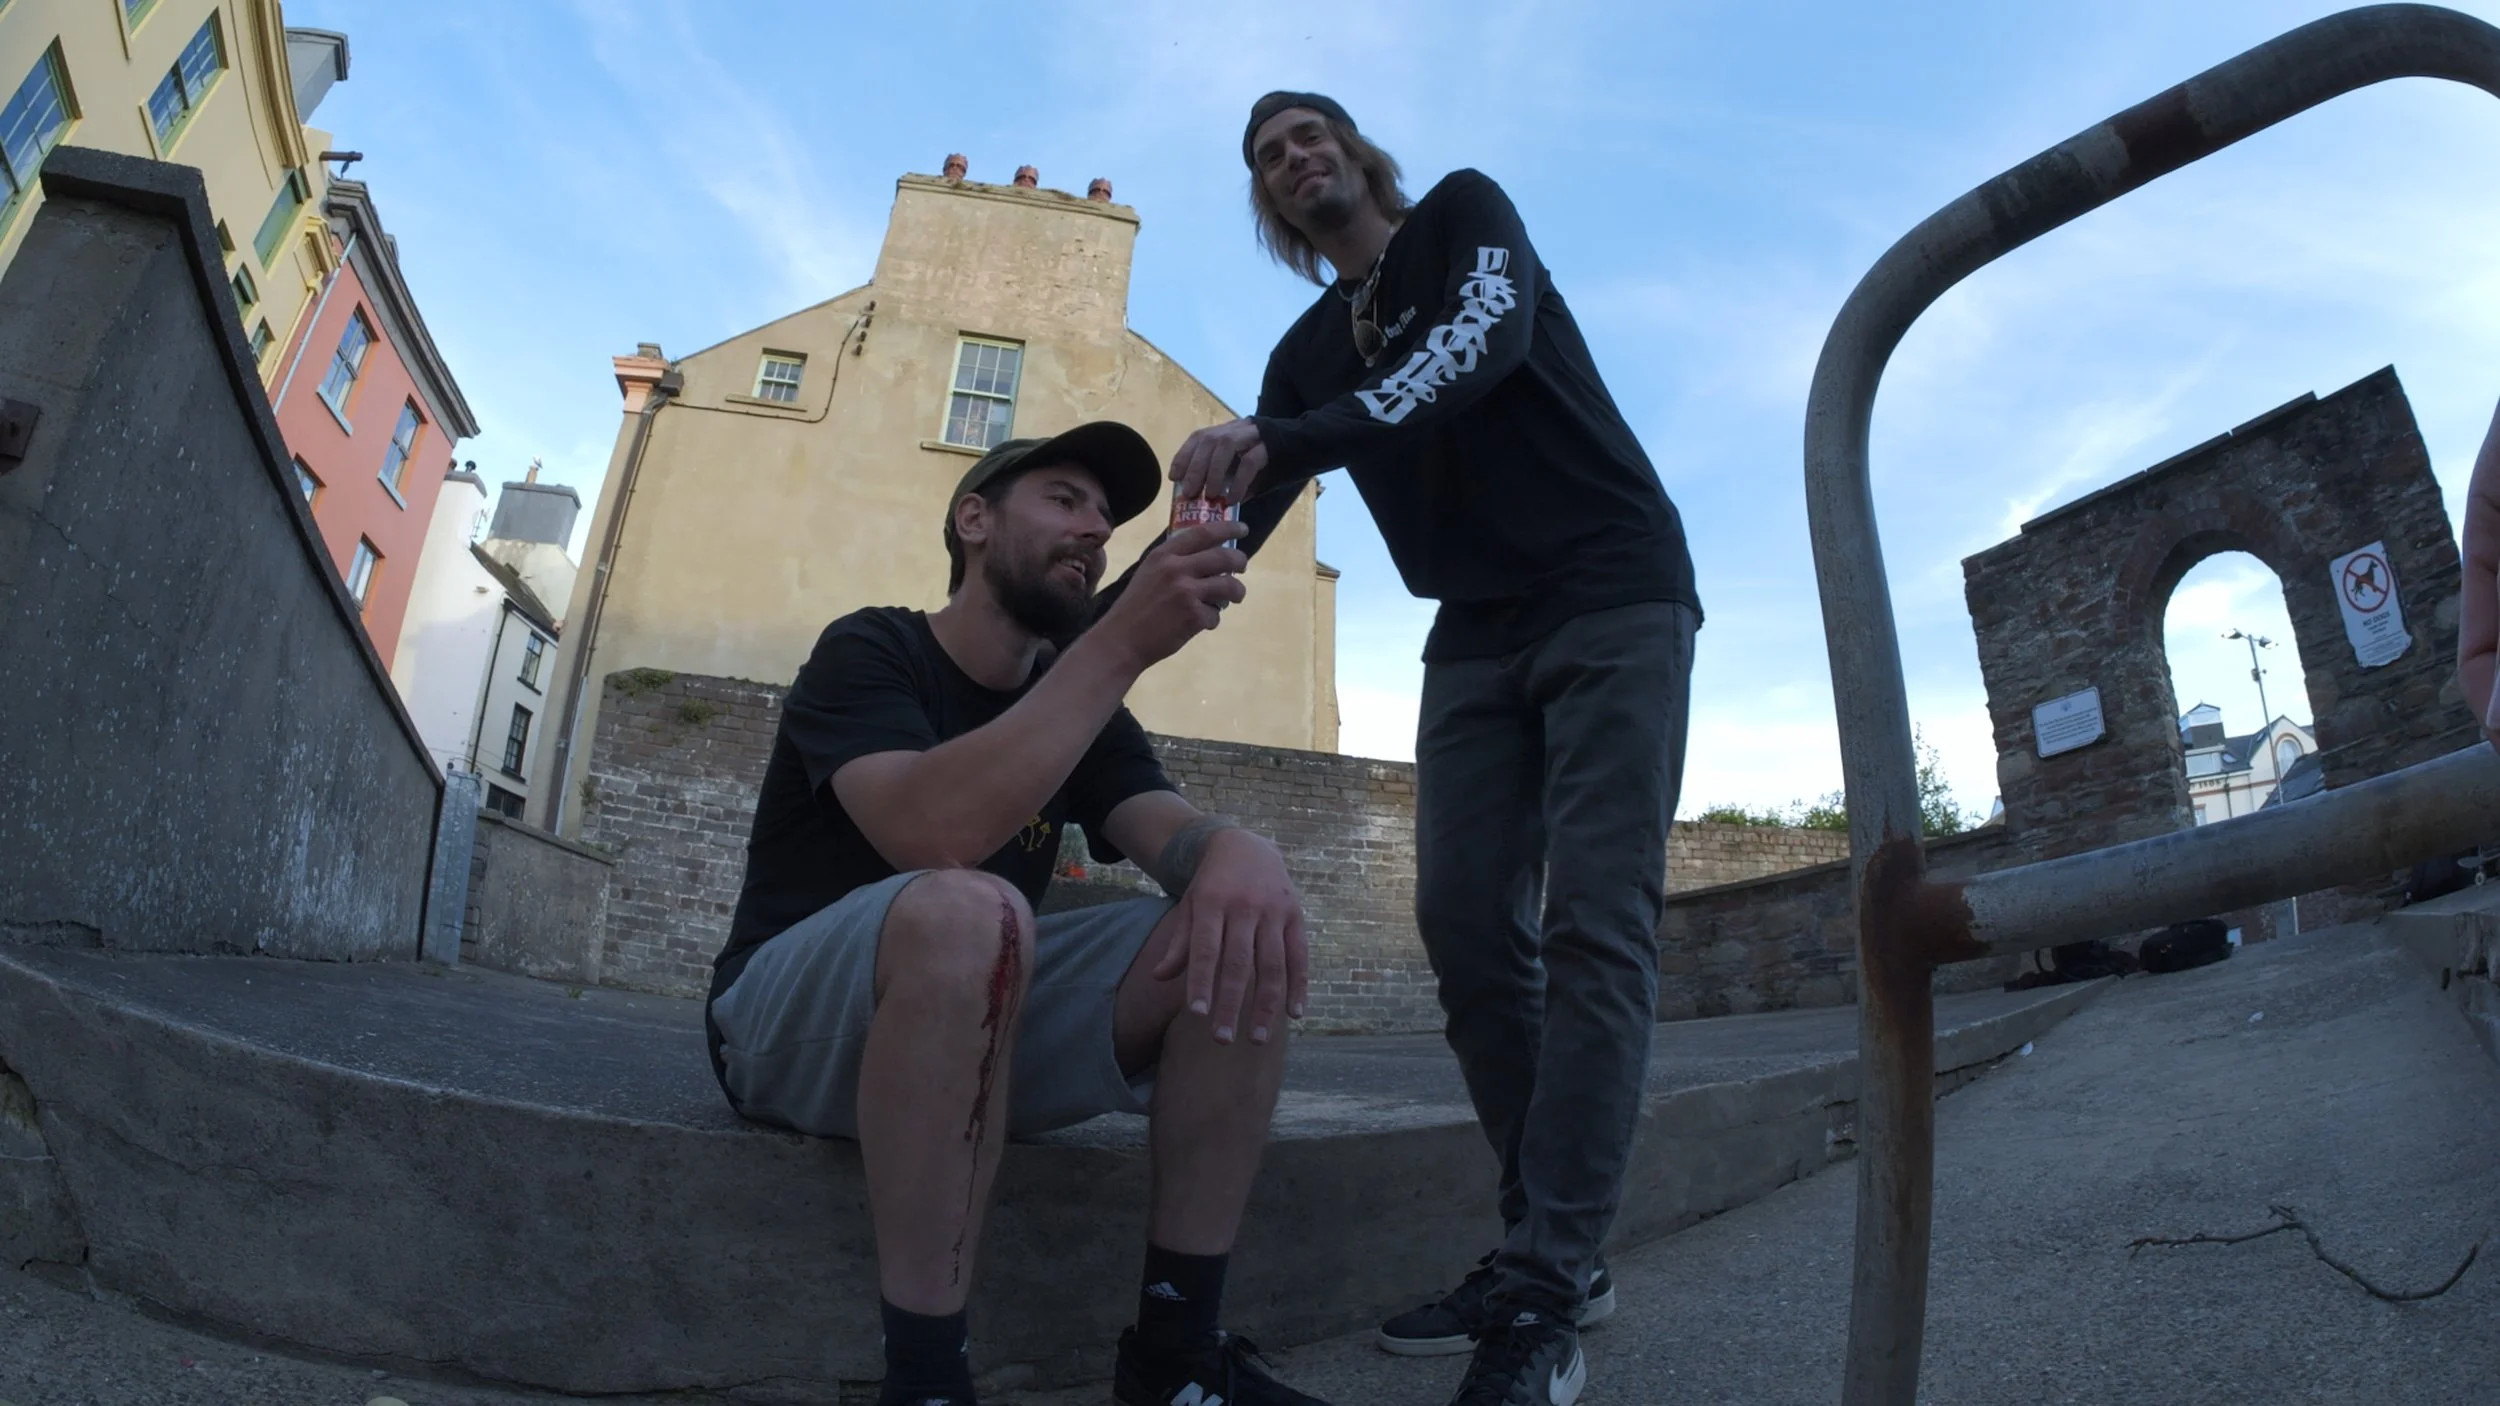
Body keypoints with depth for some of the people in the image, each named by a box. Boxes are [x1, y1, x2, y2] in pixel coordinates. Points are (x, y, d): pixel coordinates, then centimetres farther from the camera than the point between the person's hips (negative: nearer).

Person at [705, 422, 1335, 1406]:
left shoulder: (1083, 708, 8)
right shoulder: (868, 651, -10)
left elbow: (1174, 835, -10)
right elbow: (932, 834, -31)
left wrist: (1242, 850, -35)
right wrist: (1123, 645, -32)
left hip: (978, 1027, 6)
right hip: (793, 1021, -5)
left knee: (1244, 939, -15)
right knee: (966, 912, -39)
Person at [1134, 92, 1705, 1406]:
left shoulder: (1464, 213, 3)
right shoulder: (1308, 353, 16)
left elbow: (1485, 342, -20)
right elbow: (1233, 520, 9)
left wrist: (1278, 442, -33)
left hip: (1615, 596, -5)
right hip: (1478, 635, 6)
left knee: (1594, 920, -15)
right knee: (1465, 924, -5)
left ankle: (1544, 1293, -15)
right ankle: (1554, 1245, 5)